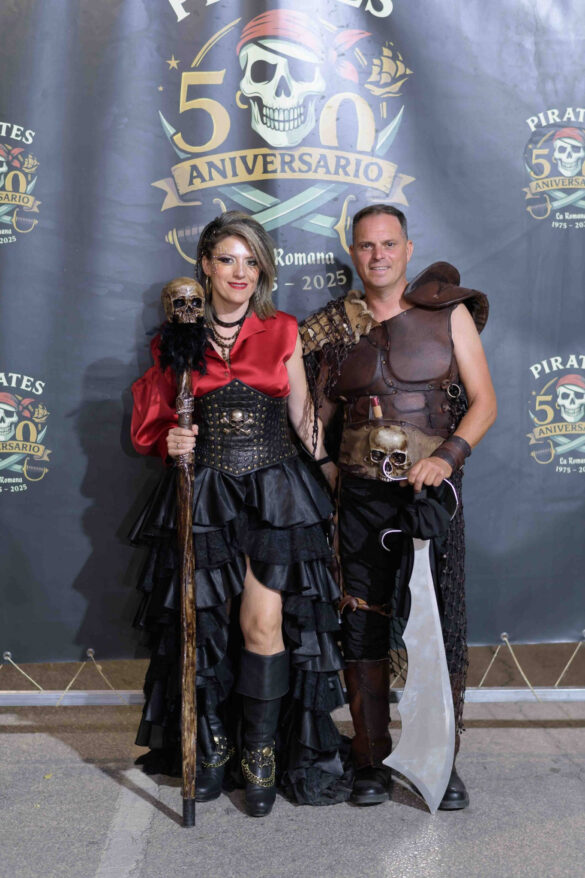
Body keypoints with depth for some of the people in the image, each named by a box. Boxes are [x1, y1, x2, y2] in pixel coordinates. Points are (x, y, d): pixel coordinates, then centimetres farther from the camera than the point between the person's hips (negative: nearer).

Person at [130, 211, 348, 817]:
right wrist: (171, 441, -9)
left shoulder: (282, 333, 6)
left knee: (263, 622, -7)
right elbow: (157, 421, 13)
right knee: (208, 624, 5)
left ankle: (262, 757, 11)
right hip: (205, 494, 1)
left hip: (274, 494, 0)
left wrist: (337, 472, 6)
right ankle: (212, 749, 24)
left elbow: (303, 416, 11)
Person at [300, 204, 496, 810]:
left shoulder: (448, 314, 3)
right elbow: (317, 417, 13)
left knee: (441, 625, 0)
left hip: (431, 491, -1)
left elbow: (484, 402, 0)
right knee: (363, 625, 5)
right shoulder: (333, 327, 8)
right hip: (362, 497, 2)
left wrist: (449, 454, -15)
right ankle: (371, 760, 20)